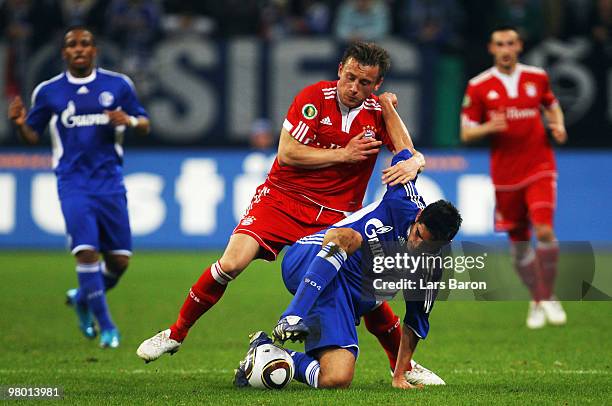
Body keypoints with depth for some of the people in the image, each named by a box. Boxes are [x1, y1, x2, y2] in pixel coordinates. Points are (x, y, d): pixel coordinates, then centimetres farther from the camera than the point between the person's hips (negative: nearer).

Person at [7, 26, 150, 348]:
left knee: (119, 260, 2)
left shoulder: (118, 85, 5)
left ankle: (83, 298, 32)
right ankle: (106, 326, -6)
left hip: (110, 182, 2)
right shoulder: (48, 92, 3)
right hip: (73, 184, -2)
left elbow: (144, 125, 11)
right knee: (86, 251, -18)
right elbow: (32, 136, 10)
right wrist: (20, 124, -12)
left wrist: (130, 121, -12)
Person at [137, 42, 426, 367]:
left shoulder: (380, 112, -1)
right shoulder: (316, 96, -9)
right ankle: (175, 334, -2)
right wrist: (343, 154, -15)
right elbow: (286, 152, -13)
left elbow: (413, 157, -3)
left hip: (336, 215, 2)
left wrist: (410, 165, -27)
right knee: (232, 263, -20)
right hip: (283, 198, -2)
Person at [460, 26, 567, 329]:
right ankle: (537, 302, 25)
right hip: (505, 174, 0)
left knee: (544, 229, -18)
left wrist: (558, 126, 1)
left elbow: (552, 105, 22)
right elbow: (466, 133, 1)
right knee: (518, 242, 6)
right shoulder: (479, 86, -2)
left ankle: (548, 298, -2)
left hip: (540, 168, 0)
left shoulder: (537, 77, 3)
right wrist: (488, 128, -20)